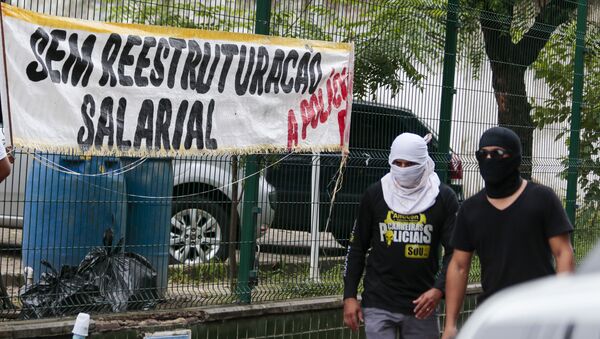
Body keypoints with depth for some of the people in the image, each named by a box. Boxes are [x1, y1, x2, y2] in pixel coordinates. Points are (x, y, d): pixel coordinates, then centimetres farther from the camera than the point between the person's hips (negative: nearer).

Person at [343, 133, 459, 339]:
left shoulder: (444, 198, -1)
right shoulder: (375, 195, 3)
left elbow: (454, 251, -1)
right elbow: (357, 247, 9)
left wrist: (439, 289, -18)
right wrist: (349, 296, 3)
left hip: (421, 304, 0)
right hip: (379, 304, 0)